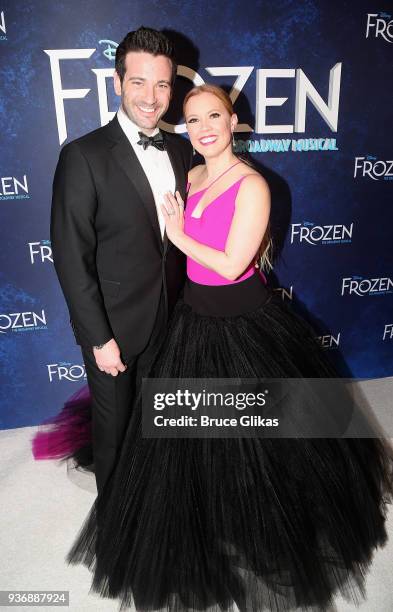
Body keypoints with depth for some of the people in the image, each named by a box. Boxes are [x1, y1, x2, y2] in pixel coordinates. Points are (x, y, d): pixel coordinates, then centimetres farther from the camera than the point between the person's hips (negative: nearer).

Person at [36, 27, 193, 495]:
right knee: (113, 423, 16)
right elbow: (71, 258, -16)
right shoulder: (84, 156, -16)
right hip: (114, 324, -5)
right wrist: (99, 338, -16)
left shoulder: (181, 150, 2)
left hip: (169, 318, 5)